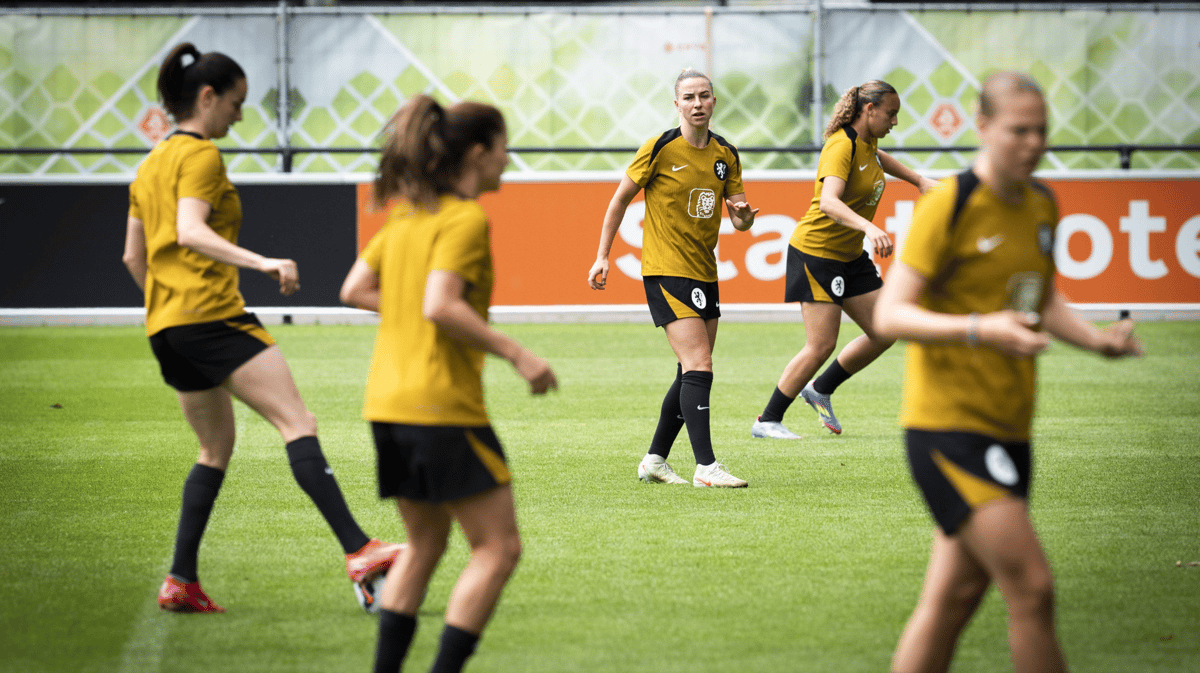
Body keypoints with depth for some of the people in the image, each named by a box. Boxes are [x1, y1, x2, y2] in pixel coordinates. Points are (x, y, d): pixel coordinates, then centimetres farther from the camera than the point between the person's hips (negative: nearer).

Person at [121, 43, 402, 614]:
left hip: (165, 326, 10)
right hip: (212, 311, -10)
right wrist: (261, 263, -32)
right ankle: (359, 551, -28)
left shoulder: (151, 164, 20)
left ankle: (181, 581, 11)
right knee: (297, 423, -15)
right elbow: (190, 232, -23)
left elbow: (133, 256, 24)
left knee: (217, 447, 18)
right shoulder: (200, 155, -6)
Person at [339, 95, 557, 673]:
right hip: (442, 403, -9)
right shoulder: (466, 219, -12)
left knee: (425, 543, 19)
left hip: (387, 400, 9)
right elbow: (441, 306, -23)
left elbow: (355, 290, 15)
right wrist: (515, 354, -19)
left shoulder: (407, 213, 13)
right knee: (498, 547, -2)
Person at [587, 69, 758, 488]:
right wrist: (602, 256, -2)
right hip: (666, 270, -7)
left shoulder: (726, 154, 7)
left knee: (692, 374, 11)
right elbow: (620, 199, 0)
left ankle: (654, 461, 22)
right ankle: (706, 466, -17)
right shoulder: (660, 149, -10)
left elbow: (740, 219, 11)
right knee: (698, 368, -16)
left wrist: (743, 215, -14)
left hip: (704, 272, 7)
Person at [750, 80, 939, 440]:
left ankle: (820, 389, 25)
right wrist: (869, 228, -53)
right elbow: (828, 202, -39)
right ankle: (767, 421, 1)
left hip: (850, 255, 9)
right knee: (821, 345, -11)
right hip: (816, 251, -9)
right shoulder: (841, 147, -23)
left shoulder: (867, 142, 5)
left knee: (883, 335, 6)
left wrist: (918, 180, 27)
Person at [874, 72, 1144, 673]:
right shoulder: (949, 205, -12)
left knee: (951, 599, 8)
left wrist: (1095, 338, 7)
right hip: (948, 424, -8)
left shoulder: (1042, 206, 12)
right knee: (1031, 586, -14)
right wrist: (980, 329, -28)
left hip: (1007, 428, 8)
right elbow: (889, 315, -14)